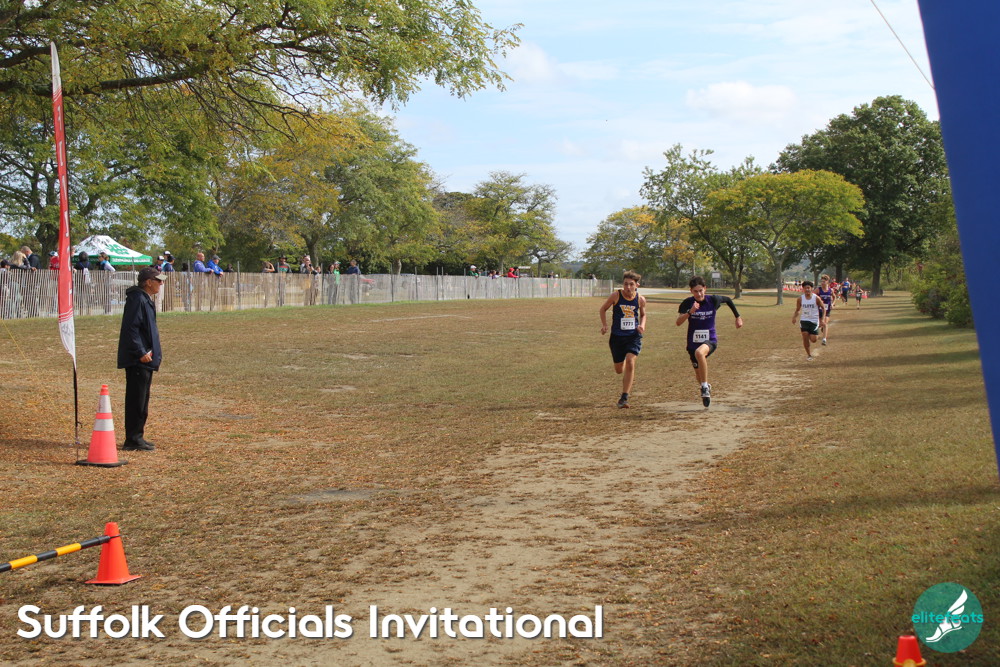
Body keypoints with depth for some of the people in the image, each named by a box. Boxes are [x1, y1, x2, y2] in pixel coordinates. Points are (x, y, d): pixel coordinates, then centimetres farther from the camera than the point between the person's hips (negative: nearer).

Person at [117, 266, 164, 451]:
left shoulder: (145, 299, 17)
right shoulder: (137, 299, -15)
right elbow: (131, 328, -22)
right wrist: (141, 352, -23)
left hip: (145, 360, 11)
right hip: (137, 360, -11)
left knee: (141, 401, 15)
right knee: (136, 401, -6)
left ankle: (137, 438, 22)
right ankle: (133, 440, -2)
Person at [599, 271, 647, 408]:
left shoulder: (640, 299, -3)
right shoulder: (616, 295, -9)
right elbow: (602, 309, 6)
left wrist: (642, 325, -3)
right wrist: (604, 325, -6)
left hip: (634, 336, 0)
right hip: (617, 336, 1)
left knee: (630, 362, -21)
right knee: (619, 370, 10)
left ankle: (624, 397, -15)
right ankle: (630, 376, 51)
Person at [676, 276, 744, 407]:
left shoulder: (713, 300, -8)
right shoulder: (687, 303, -9)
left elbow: (728, 300, 13)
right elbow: (678, 322, -19)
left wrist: (738, 317, 19)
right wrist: (690, 312, -34)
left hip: (710, 340, -2)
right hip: (693, 342, 2)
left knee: (699, 353, -38)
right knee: (699, 376, 13)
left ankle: (705, 387, -26)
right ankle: (706, 387, 50)